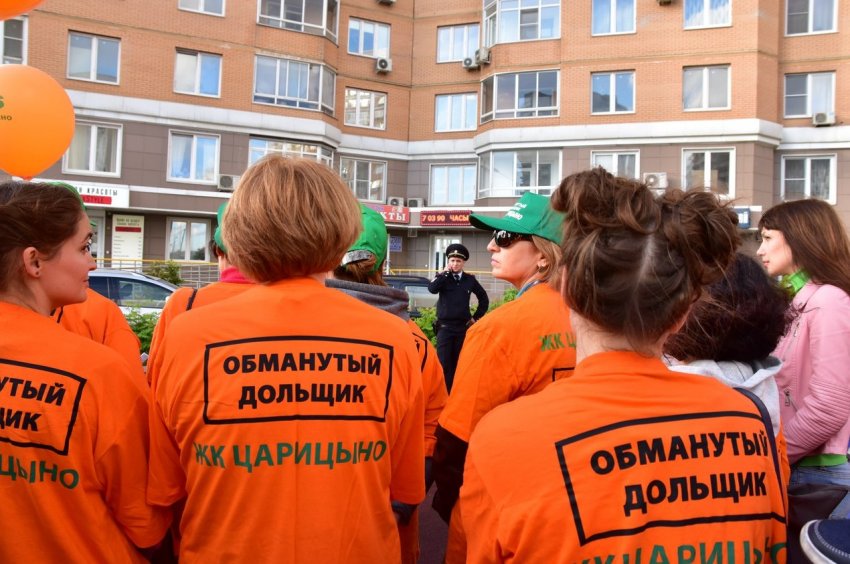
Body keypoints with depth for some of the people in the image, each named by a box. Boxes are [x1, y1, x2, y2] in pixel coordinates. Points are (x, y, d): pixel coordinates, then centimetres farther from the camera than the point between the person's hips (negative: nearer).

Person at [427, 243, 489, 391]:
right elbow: (432, 289, -21)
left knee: (459, 364, 7)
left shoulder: (470, 279, 6)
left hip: (463, 327, 2)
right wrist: (445, 272, -15)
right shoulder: (443, 277, 1)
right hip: (445, 327, -2)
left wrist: (476, 317, 11)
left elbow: (484, 299, 17)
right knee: (444, 363, -7)